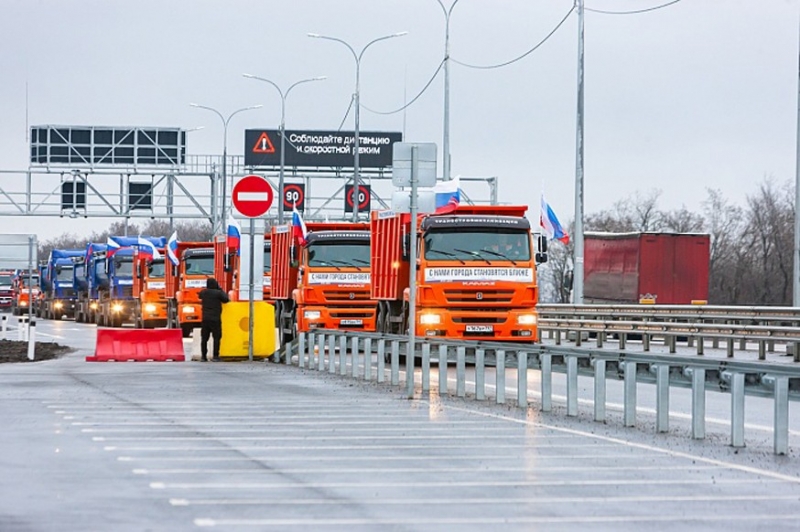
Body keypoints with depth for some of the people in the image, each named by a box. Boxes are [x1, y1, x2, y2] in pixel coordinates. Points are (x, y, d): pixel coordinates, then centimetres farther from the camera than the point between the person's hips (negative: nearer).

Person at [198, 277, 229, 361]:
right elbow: (226, 299, 1)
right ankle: (215, 356, -6)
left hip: (205, 319, 4)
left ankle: (203, 356, 8)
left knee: (204, 338, 8)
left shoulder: (203, 292, 6)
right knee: (216, 338, 0)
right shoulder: (218, 293, -9)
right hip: (215, 319, -4)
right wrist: (220, 290, 8)